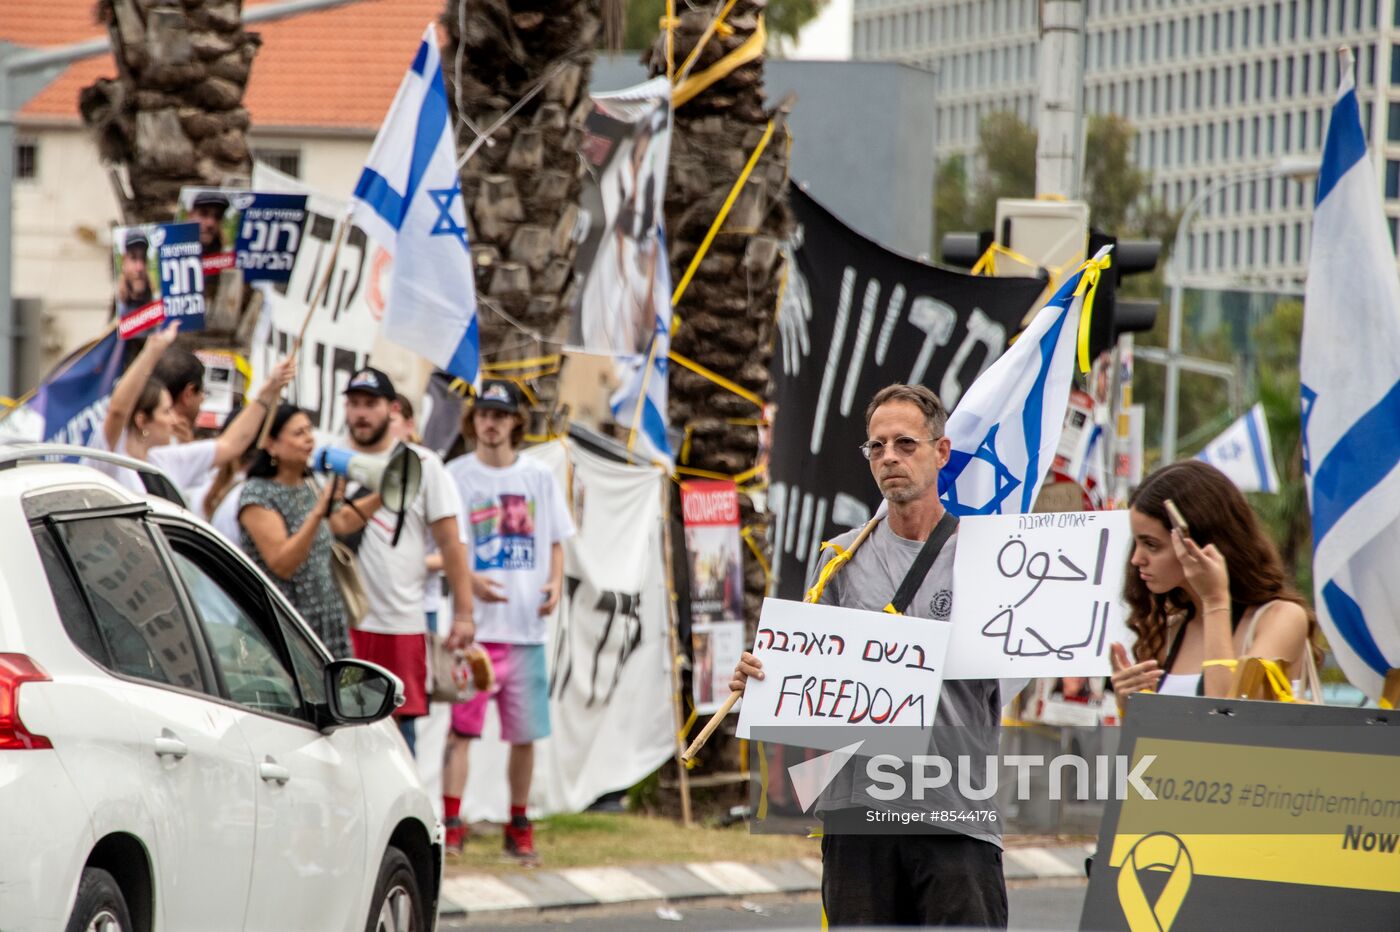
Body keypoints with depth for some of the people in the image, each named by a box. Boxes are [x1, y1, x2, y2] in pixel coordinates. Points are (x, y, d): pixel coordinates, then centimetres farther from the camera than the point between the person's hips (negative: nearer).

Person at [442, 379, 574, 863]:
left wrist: (555, 581, -2)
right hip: (474, 625, -3)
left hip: (527, 627, 3)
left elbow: (555, 541, 17)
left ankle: (519, 828, 19)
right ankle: (451, 826, -8)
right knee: (461, 727, -8)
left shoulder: (539, 478, 10)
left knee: (525, 733, 8)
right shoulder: (456, 476, 2)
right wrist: (469, 579, -18)